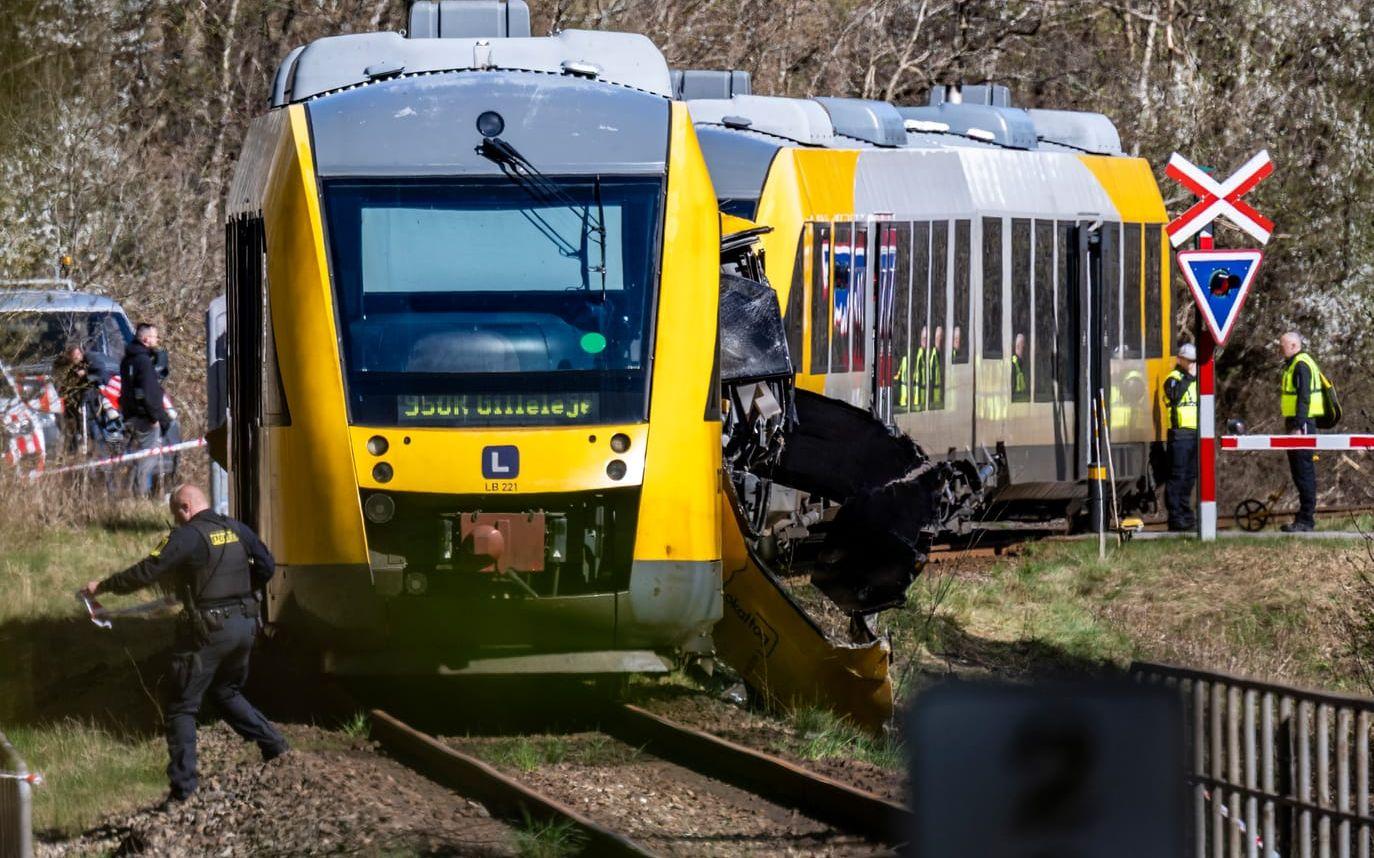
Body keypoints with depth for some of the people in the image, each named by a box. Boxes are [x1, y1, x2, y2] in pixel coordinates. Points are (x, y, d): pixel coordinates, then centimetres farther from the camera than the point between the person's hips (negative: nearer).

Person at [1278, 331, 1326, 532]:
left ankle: (1306, 519, -9)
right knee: (1298, 470, 12)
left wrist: (1298, 427, -24)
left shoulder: (1301, 365, -13)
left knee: (1304, 470, -9)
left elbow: (1304, 398, -20)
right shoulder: (1292, 365, 19)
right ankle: (1304, 517, 17)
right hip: (1296, 423, 11)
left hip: (1303, 424, -11)